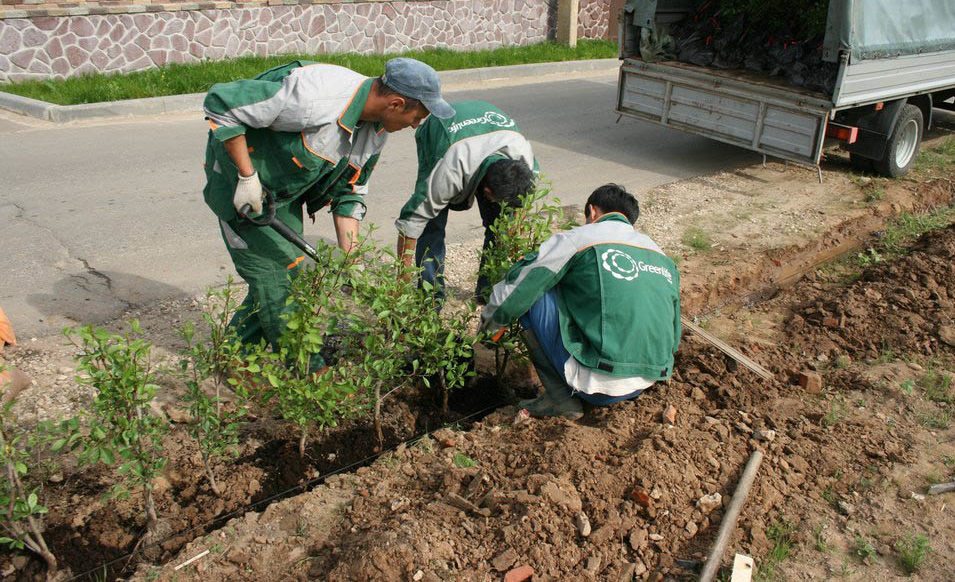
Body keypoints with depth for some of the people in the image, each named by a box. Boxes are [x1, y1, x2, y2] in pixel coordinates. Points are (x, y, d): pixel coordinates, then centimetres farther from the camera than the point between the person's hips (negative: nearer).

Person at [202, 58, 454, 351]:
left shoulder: (377, 129, -8)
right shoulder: (313, 96, -35)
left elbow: (348, 193, 2)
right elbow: (220, 102, -29)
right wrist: (247, 177, -26)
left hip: (286, 192, 8)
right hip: (239, 179, -7)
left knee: (284, 270, 11)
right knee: (278, 274, -5)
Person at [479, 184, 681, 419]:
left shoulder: (577, 239, -2)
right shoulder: (663, 258, 16)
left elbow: (514, 291, -2)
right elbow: (673, 336, 21)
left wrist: (489, 319, 20)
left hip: (597, 384, -7)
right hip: (644, 387, 7)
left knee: (533, 296, 2)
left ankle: (561, 397, 2)